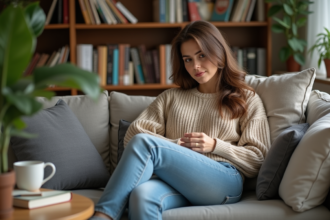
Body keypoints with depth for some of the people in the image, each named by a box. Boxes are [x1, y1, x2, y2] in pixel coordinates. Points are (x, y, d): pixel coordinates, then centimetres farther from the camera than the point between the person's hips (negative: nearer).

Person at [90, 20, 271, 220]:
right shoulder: (171, 97, 30)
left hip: (224, 181, -2)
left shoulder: (247, 99, 21)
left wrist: (214, 145, -1)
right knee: (142, 195, -38)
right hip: (174, 180, 3)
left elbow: (257, 160, 13)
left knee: (145, 143, -28)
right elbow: (133, 136, 14)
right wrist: (177, 145, 0)